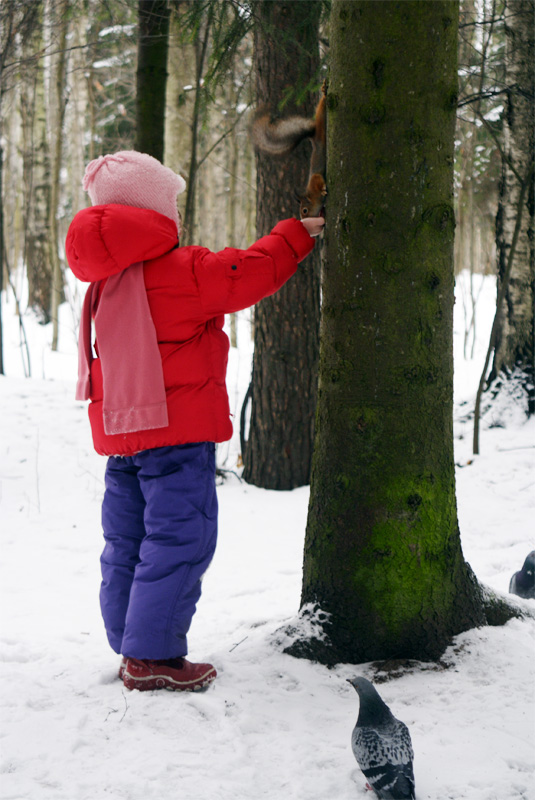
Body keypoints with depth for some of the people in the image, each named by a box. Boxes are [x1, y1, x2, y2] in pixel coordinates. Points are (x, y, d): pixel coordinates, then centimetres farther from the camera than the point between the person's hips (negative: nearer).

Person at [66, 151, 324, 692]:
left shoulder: (106, 281, 11)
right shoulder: (177, 271, -14)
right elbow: (245, 275, -10)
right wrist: (293, 237, 4)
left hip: (121, 428, 9)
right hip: (175, 427, -9)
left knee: (127, 541, 13)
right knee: (178, 538, -5)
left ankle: (131, 648, 20)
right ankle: (153, 655, -5)